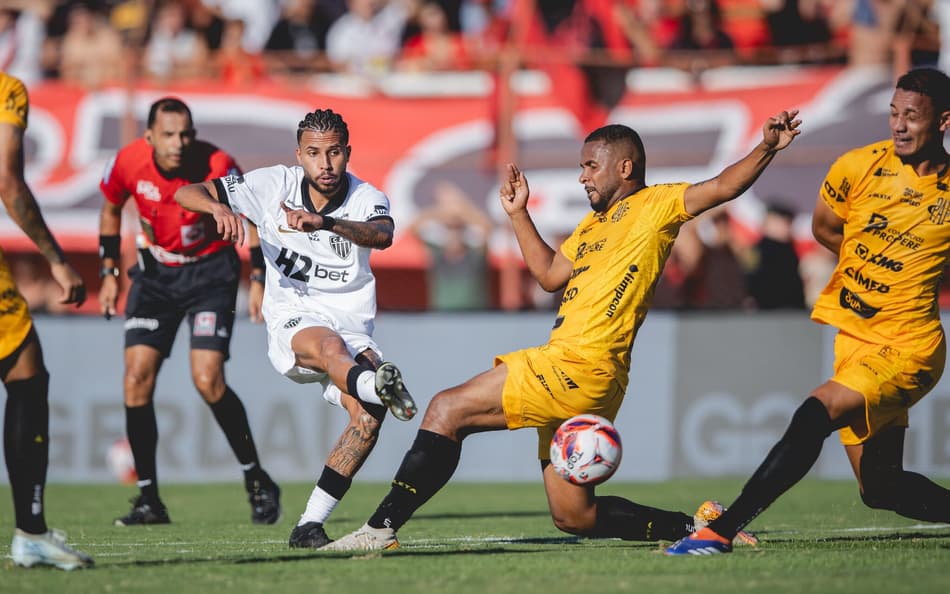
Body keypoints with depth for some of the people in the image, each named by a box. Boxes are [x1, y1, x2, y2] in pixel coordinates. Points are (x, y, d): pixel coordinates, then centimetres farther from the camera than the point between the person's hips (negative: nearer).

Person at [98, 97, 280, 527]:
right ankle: (148, 499, 0)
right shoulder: (128, 163, -14)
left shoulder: (218, 166, -24)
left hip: (210, 270, -3)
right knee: (137, 377, -9)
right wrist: (109, 273, 5)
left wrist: (258, 278, -19)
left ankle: (257, 483, 2)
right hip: (155, 272, 3)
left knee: (207, 380, -17)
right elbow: (111, 209, 7)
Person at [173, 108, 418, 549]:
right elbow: (186, 194, -2)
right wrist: (219, 207, -27)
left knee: (368, 415, -25)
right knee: (330, 345, -38)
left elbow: (382, 235, -29)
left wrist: (327, 222, -48)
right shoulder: (275, 186, 0)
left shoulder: (367, 199, -3)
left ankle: (310, 525, -19)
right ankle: (380, 386, -75)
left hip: (351, 327, 2)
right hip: (291, 322, -2)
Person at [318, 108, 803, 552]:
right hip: (565, 373, 10)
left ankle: (382, 527, -13)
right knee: (574, 517, 11)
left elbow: (721, 187, -11)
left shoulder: (654, 205, 0)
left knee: (448, 410, -12)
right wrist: (518, 214, 25)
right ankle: (695, 527, 13)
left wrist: (767, 148, -25)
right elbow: (550, 275, 29)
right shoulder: (595, 222, 25)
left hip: (580, 367, -10)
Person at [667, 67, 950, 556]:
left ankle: (721, 531, -24)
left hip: (908, 347, -5)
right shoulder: (858, 167, -1)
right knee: (880, 489, 8)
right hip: (853, 339, 5)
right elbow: (824, 228, 16)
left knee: (815, 414, -26)